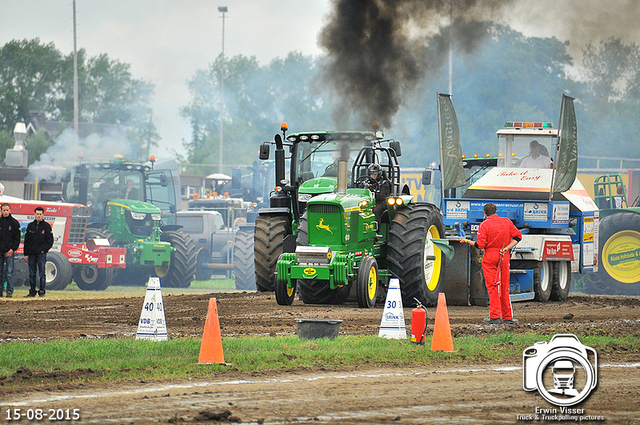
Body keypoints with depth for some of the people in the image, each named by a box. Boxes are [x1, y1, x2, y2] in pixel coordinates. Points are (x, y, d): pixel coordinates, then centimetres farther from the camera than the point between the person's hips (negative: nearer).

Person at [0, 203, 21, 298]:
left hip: (9, 251, -3)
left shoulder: (14, 223, 2)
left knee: (9, 272, -5)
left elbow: (17, 238, 1)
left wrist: (12, 249, -9)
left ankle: (10, 292, -2)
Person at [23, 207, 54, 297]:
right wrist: (26, 254, 8)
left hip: (41, 253, -4)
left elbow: (50, 241, 3)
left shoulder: (46, 226, 3)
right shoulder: (31, 226, 12)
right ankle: (32, 292, 10)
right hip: (31, 254, 4)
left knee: (42, 274, -5)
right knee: (32, 274, 4)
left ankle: (42, 291, -1)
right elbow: (26, 241, 14)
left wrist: (44, 249, -9)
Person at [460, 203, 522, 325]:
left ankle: (495, 316, -7)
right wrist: (507, 248, -1)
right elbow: (518, 236, 5)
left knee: (492, 287, -2)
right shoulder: (507, 222, 6)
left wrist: (467, 241, 4)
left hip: (490, 257, -4)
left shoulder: (484, 225, -7)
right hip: (504, 257, 4)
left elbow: (480, 245, -11)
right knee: (504, 288, 9)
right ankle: (507, 317, 10)